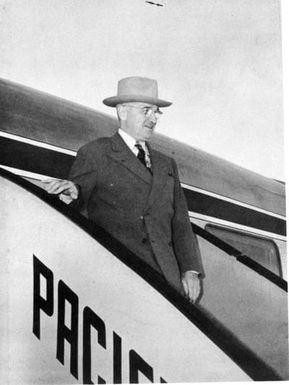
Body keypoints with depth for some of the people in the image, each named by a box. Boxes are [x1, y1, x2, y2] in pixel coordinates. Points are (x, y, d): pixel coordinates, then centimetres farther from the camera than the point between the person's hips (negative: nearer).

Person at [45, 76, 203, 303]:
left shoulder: (166, 164, 24)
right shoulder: (95, 155, 9)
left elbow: (180, 224, 20)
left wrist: (190, 270, 7)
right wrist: (72, 192, -18)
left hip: (166, 275, 4)